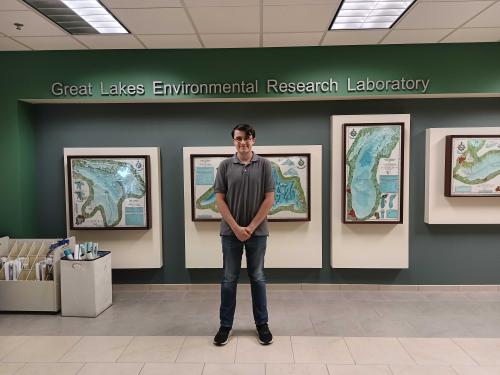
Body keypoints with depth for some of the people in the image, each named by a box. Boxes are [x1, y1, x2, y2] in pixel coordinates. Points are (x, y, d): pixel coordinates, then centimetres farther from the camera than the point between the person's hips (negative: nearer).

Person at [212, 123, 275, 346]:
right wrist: (236, 227, -10)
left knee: (257, 278, 11)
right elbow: (219, 199, -3)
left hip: (257, 232, 0)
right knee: (229, 279, 8)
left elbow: (269, 199, -5)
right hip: (231, 232, 1)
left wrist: (251, 227, -10)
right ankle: (225, 325, 21)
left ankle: (262, 324, 23)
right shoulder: (225, 166, 0)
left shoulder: (264, 165, -1)